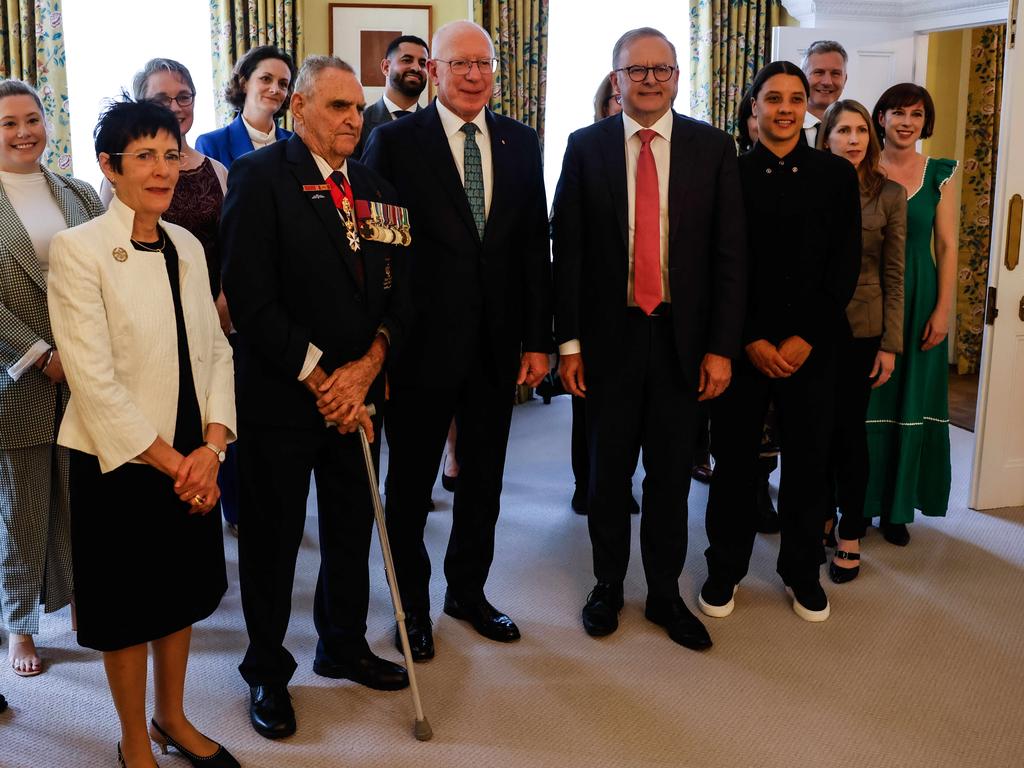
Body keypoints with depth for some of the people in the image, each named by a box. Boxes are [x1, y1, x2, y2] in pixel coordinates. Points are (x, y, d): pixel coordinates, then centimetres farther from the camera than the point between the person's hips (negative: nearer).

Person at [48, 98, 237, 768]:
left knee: (181, 592, 18)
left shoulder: (187, 246, 5)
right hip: (120, 461, -5)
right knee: (128, 605, 10)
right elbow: (93, 378, -17)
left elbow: (216, 349, 4)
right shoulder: (78, 249, -13)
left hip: (192, 459, 5)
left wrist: (211, 446, -10)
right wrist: (168, 461, -16)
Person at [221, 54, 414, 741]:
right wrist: (319, 381, -15)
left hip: (358, 393, 5)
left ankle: (344, 646, 38)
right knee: (272, 539, 8)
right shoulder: (261, 177, -8)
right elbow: (251, 297, -15)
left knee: (352, 531, 16)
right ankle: (268, 672, 27)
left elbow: (397, 292, 8)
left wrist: (367, 366, -8)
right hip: (280, 397, -5)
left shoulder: (376, 190, 10)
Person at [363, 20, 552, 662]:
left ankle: (469, 591, 36)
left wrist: (539, 338, 2)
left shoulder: (520, 142, 5)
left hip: (498, 343, 4)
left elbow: (535, 244, 5)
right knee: (410, 482, 11)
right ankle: (413, 603, 30)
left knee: (484, 479, 16)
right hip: (423, 340, -4)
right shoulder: (396, 141, -6)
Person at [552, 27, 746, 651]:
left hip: (682, 337, 0)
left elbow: (729, 254, -1)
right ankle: (609, 584, 31)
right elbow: (568, 250, 0)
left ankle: (665, 592, 27)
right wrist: (568, 342, -4)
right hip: (610, 336, 0)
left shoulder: (714, 148, 0)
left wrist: (722, 346, -6)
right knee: (609, 471, 13)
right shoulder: (586, 147, 0)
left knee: (672, 474, 11)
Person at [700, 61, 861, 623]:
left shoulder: (837, 175, 5)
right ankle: (725, 569, 22)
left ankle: (803, 571, 26)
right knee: (734, 461, 6)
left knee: (807, 463, 9)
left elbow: (846, 266, 1)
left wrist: (806, 338, -7)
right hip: (743, 346, -1)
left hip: (811, 346, 1)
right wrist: (750, 340, -8)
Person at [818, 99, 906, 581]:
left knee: (849, 429, 5)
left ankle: (850, 536, 16)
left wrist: (890, 344, -4)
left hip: (861, 329, -1)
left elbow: (894, 275, -1)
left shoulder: (889, 195, -1)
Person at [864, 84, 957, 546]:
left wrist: (942, 311, -6)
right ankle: (856, 504, 16)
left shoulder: (938, 174, 2)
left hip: (918, 302, 1)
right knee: (863, 400, 4)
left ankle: (896, 508, 19)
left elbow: (947, 247, 1)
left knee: (910, 402, 7)